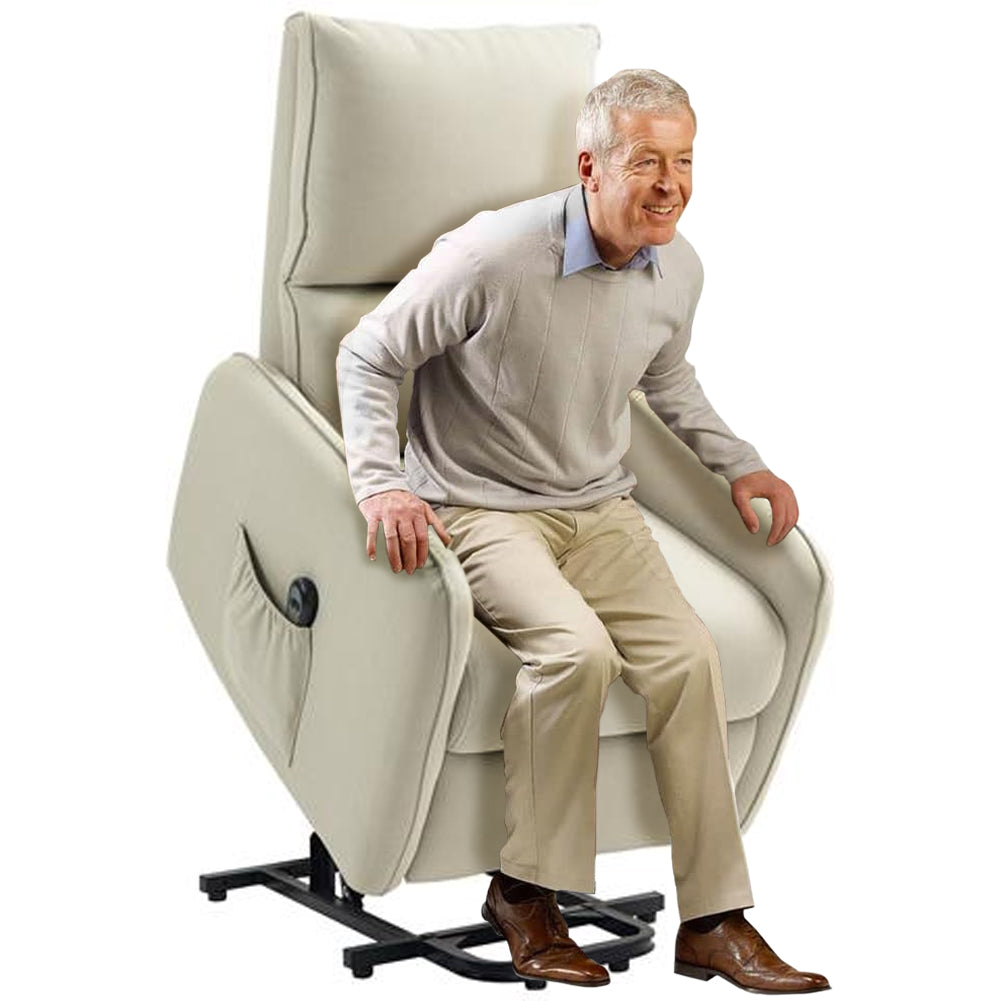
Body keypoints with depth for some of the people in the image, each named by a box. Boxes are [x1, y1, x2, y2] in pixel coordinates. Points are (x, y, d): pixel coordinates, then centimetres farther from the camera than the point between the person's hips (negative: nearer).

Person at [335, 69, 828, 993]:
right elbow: (368, 356, -9)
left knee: (688, 655, -17)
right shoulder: (497, 256, -19)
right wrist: (380, 484, -21)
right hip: (480, 510, -5)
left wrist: (738, 463, 13)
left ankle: (715, 921, -9)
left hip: (600, 509, 6)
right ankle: (526, 893, -13)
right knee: (577, 648, -31)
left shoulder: (678, 269, 1)